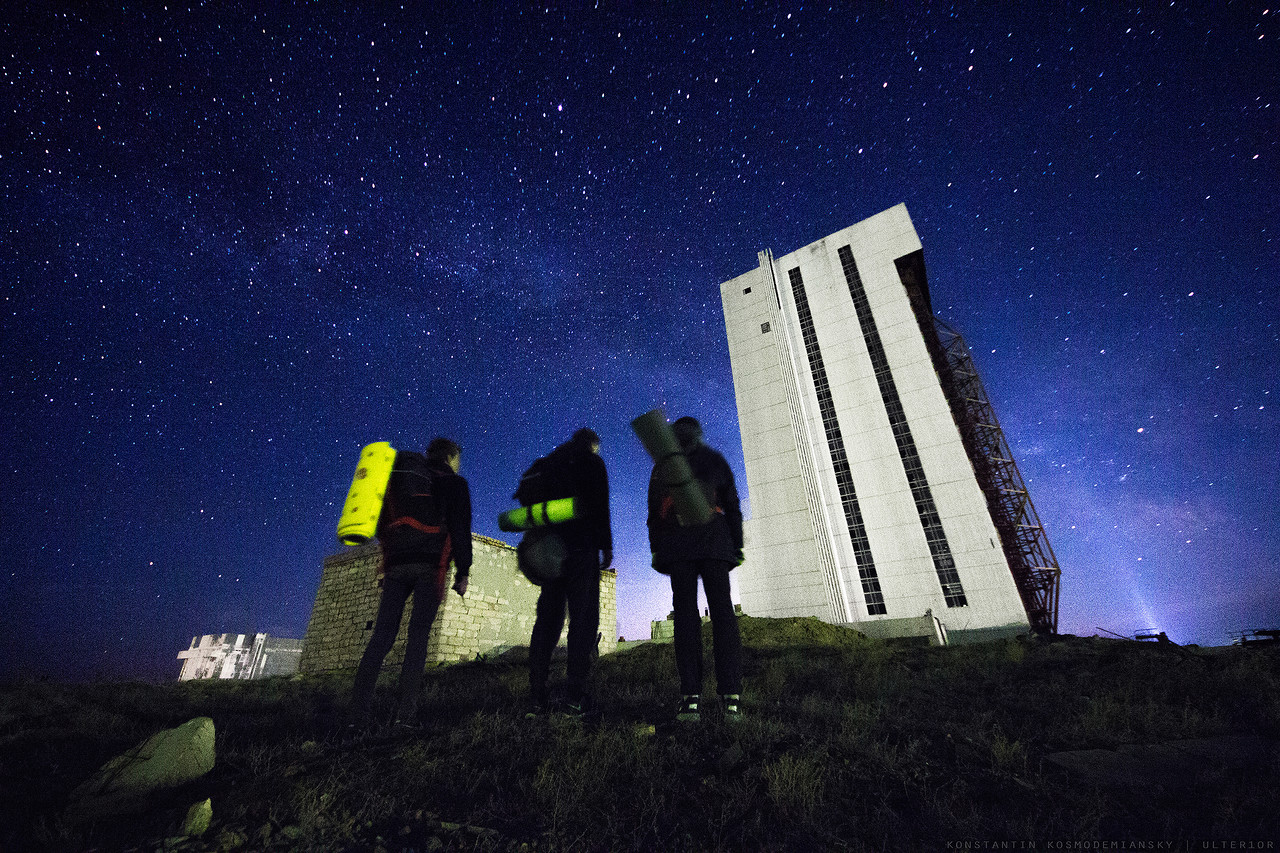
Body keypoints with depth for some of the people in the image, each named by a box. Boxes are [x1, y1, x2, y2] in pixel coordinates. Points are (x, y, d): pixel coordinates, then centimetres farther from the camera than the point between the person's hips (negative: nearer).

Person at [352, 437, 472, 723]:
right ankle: (406, 710, -9)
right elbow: (460, 528, -3)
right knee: (418, 635, -5)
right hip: (431, 565, -5)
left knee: (383, 633, 5)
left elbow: (382, 526, 24)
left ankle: (359, 703, -1)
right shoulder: (453, 483, 6)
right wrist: (463, 571, -1)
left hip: (395, 565, 5)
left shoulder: (398, 478, 24)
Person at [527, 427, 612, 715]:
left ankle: (537, 696, 5)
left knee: (546, 620, 6)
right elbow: (600, 507, -7)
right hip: (582, 548, -5)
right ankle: (575, 696, -8)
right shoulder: (593, 463, 5)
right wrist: (606, 547, -6)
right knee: (583, 618, -4)